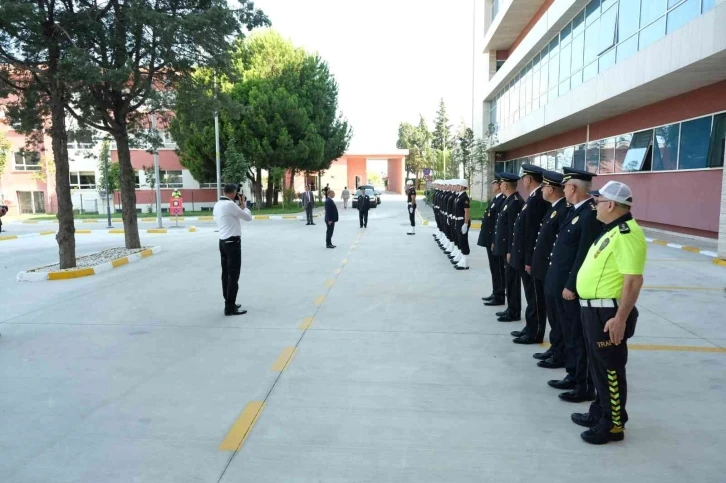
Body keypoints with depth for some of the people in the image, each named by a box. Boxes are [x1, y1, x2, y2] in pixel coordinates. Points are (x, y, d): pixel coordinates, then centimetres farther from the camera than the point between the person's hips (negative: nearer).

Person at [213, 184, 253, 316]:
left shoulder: (217, 205, 11)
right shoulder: (230, 204, -15)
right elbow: (248, 217, -10)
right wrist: (244, 204, 6)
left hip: (223, 242, 9)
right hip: (233, 242, -9)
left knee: (226, 274, 13)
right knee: (233, 275, -5)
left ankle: (229, 304, 22)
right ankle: (230, 308, -4)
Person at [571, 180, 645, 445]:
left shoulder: (627, 234, -20)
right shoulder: (612, 230, 13)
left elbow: (634, 280, -25)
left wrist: (621, 318, -26)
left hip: (608, 313, -10)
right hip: (594, 309, 10)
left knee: (610, 368, 3)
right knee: (599, 366, 20)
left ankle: (613, 425, 17)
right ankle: (600, 412, 35)